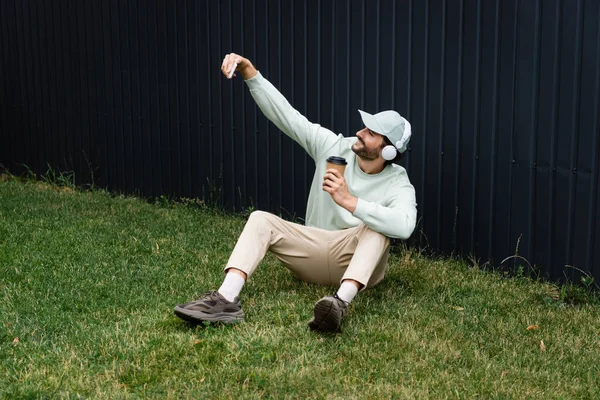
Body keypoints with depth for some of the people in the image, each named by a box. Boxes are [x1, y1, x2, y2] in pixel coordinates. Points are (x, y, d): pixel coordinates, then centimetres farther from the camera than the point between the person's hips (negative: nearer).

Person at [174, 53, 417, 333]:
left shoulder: (398, 184, -15)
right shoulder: (334, 148, -4)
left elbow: (403, 226, -38)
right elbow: (286, 116, -10)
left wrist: (348, 200, -42)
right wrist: (250, 73, -21)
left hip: (359, 261, -4)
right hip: (315, 251, 4)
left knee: (377, 227, -35)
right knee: (260, 219, -16)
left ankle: (341, 302, -58)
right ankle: (226, 300, -40)